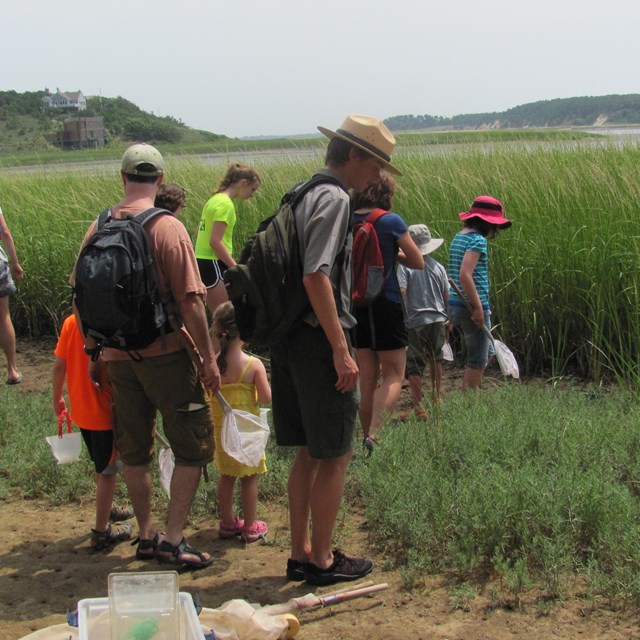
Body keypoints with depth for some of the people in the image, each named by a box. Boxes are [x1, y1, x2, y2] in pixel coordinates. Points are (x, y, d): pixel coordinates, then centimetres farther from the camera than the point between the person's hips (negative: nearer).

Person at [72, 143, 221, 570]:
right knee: (193, 447, 7)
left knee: (135, 452, 16)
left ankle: (147, 536, 26)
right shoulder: (168, 228, -13)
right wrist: (209, 358, -9)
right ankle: (173, 539, 5)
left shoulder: (99, 227, 2)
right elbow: (190, 301, -16)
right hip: (165, 355, -5)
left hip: (117, 358, 5)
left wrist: (92, 351, 16)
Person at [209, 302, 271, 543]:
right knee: (249, 478, 8)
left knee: (226, 477, 16)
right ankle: (250, 526, 14)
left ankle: (227, 522, 24)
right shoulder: (254, 365, -16)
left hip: (221, 430, 4)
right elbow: (266, 398, -15)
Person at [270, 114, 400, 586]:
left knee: (308, 454, 17)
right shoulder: (334, 198, -13)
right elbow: (316, 277, -24)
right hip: (318, 340, -9)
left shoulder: (301, 194, 15)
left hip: (289, 339, 9)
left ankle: (300, 553, 25)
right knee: (335, 456, 2)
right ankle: (321, 560, 12)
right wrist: (342, 348, -23)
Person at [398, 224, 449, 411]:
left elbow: (401, 292, -17)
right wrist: (449, 318, 21)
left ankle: (418, 406, -10)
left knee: (414, 365, -2)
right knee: (435, 358, 25)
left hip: (417, 321, -5)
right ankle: (436, 396, 38)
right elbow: (447, 296, 9)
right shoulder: (438, 267, 6)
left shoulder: (406, 265, -8)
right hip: (438, 319, 5)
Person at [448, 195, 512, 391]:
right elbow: (465, 275, -25)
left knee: (481, 357, 22)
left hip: (455, 306, 9)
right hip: (471, 308, -9)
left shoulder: (459, 237, 14)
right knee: (477, 362, 4)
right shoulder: (478, 240, -14)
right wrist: (478, 308, -21)